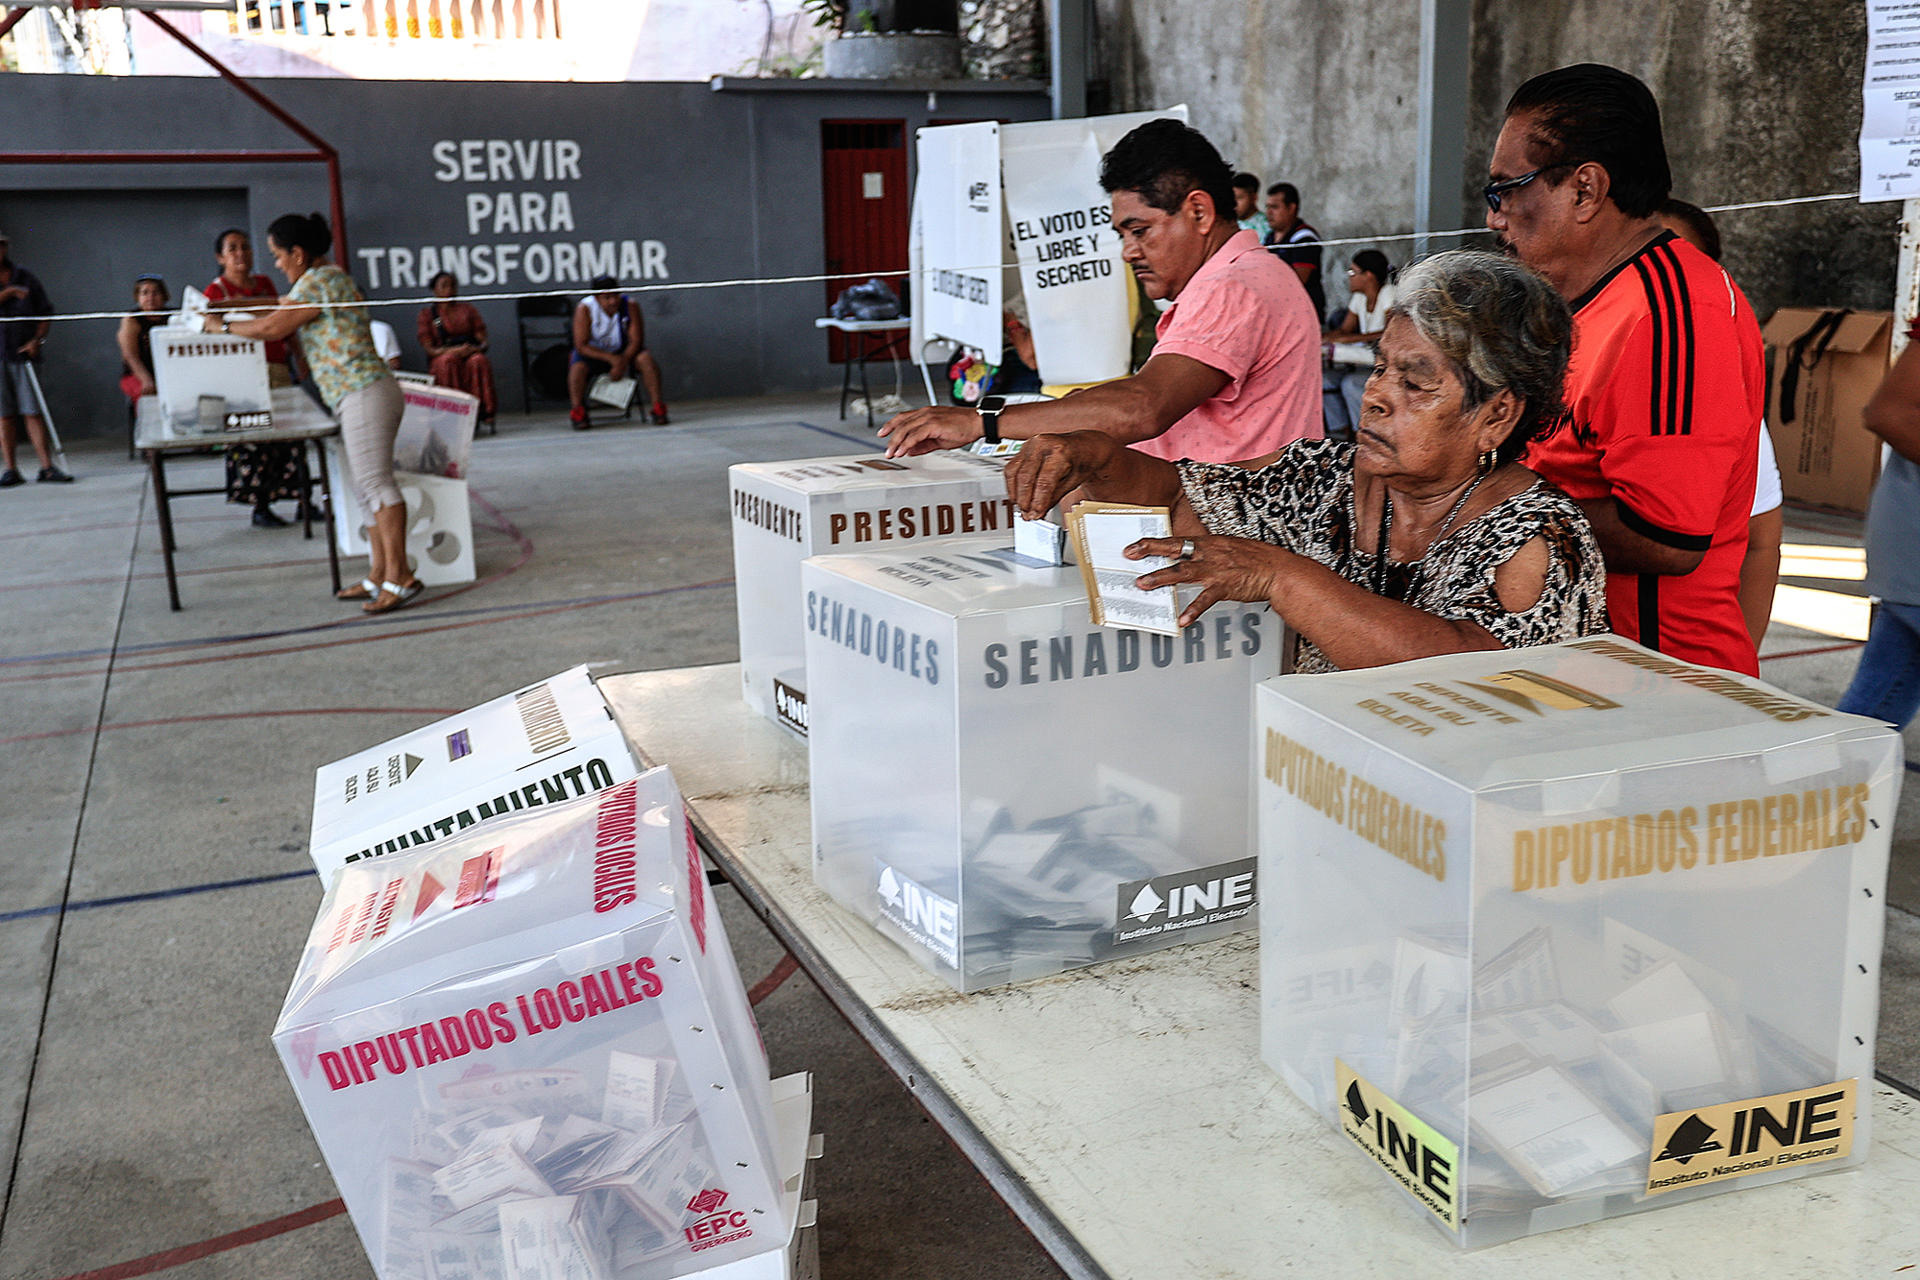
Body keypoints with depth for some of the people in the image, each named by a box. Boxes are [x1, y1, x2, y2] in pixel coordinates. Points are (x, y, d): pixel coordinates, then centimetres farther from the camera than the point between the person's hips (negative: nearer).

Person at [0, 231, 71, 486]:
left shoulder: (26, 278, 9)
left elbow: (46, 314, 9)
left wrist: (37, 340, -4)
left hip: (23, 353, 0)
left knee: (33, 412, -3)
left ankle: (47, 467, -3)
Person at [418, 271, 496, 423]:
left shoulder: (468, 309, 17)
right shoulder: (427, 313, 11)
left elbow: (483, 342, 10)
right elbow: (428, 348, 0)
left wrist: (474, 349, -15)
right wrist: (451, 351, -19)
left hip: (470, 354, 1)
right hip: (441, 358, -1)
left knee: (478, 361, -35)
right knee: (449, 360, -37)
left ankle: (485, 412, -42)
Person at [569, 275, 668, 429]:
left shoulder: (630, 306, -19)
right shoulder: (584, 310, -22)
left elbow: (636, 340, -15)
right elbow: (581, 346, -23)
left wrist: (623, 361, -31)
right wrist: (611, 359, -33)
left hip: (624, 351, 1)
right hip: (593, 352, -1)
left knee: (646, 358, -26)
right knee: (577, 367, -31)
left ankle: (658, 409, -21)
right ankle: (578, 413, -16)